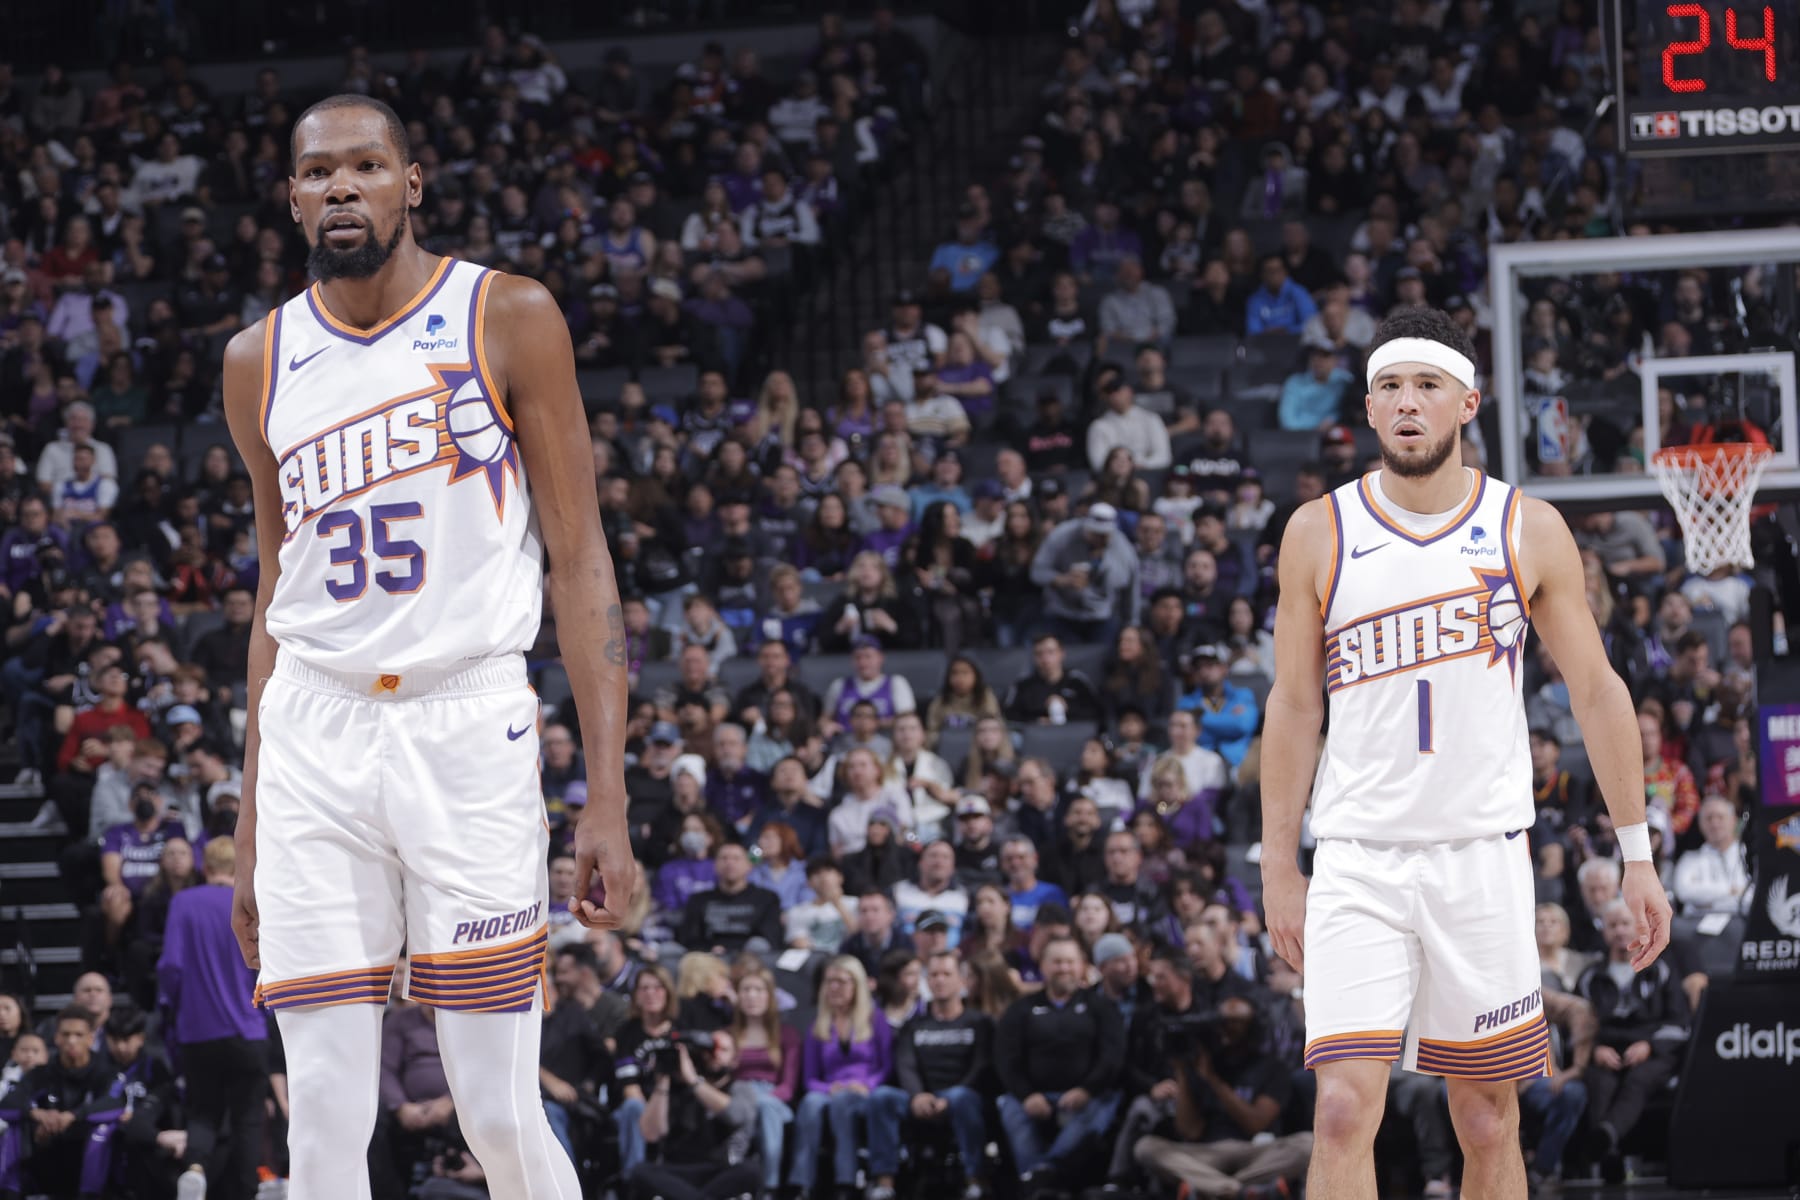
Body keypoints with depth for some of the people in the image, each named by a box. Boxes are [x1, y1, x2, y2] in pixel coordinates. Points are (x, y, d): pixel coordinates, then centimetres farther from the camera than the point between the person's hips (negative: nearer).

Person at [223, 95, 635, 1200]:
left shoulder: (508, 320, 0)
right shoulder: (261, 363, 11)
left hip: (467, 724, -3)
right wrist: (252, 825, 16)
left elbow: (579, 560, -1)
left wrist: (608, 799, -9)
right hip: (313, 743, 3)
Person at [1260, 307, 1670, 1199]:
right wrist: (1280, 868, 4)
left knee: (1488, 1120, 6)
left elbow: (1596, 690, 6)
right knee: (1345, 1109, -14)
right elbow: (1293, 706, 7)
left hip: (1484, 857, 1)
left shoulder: (1528, 532, 2)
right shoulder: (1319, 533, 2)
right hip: (1358, 859, -1)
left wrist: (1636, 854, 3)